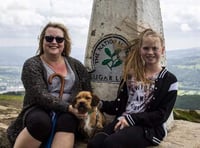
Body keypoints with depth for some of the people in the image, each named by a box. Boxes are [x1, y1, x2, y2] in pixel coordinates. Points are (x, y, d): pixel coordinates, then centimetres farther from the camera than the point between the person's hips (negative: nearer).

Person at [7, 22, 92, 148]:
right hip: (39, 111, -2)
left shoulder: (75, 65, 10)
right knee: (41, 122, -38)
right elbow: (41, 96, -16)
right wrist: (69, 108, -26)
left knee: (67, 120, -34)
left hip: (67, 114, 3)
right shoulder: (32, 65, -2)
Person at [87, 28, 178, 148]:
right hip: (123, 121, 4)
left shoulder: (169, 80, 3)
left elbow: (161, 115, -5)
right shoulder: (132, 74, 17)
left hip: (150, 127, -4)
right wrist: (101, 104, -1)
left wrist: (132, 119, -14)